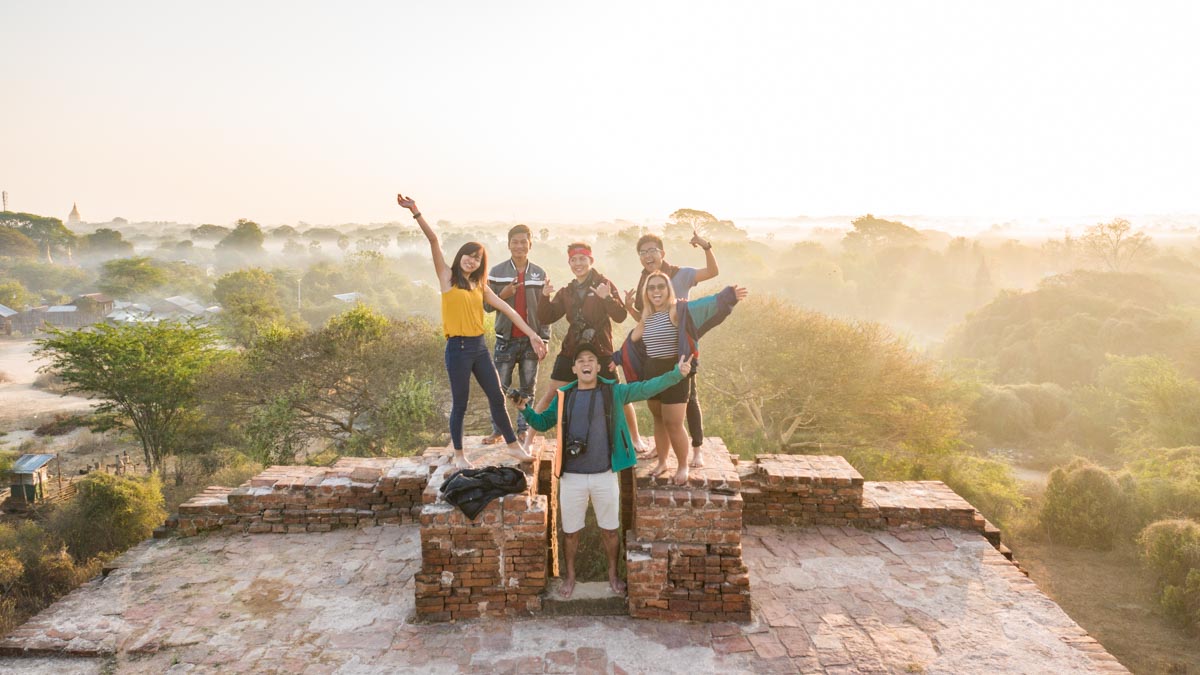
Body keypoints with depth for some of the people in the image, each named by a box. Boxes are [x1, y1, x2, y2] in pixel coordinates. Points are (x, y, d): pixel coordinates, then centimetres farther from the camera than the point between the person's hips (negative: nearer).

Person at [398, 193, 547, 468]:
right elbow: (433, 241, -11)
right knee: (460, 403, 4)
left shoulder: (480, 287, 11)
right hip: (458, 348, -5)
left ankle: (513, 445, 24)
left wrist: (532, 334, 3)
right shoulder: (447, 276, -1)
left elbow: (508, 310, 8)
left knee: (497, 396, 10)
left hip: (480, 346, 5)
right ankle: (458, 454, 20)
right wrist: (416, 212, -19)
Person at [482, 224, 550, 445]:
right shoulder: (496, 273, 1)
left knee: (528, 387, 7)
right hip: (506, 338, -1)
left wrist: (544, 339, 1)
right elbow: (487, 305, 2)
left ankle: (523, 429, 16)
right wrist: (502, 295, -18)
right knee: (500, 387, 0)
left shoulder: (539, 274, 6)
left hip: (531, 339, 1)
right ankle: (497, 430, 9)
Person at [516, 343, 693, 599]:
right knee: (571, 531, 14)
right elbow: (542, 423, 11)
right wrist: (525, 409, -8)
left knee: (609, 530, 14)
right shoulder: (563, 396, 2)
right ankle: (570, 576, 35)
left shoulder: (614, 392, -2)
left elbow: (647, 388, -10)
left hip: (605, 476, 0)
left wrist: (676, 373, -22)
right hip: (571, 477, 1)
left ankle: (612, 574, 37)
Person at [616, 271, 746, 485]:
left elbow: (705, 306, -29)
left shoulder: (678, 310, -13)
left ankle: (683, 466, 18)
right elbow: (632, 344, 22)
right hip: (651, 374, 6)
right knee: (658, 419, 16)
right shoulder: (646, 318, 8)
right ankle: (662, 462, 31)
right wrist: (616, 359, 23)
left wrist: (728, 297, -43)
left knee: (673, 424, -2)